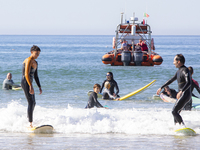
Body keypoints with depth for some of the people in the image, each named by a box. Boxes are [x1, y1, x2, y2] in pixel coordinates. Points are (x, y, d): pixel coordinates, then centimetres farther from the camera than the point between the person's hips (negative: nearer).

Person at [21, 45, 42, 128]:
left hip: (29, 83, 10)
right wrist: (31, 86, -28)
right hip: (25, 83, -10)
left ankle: (29, 120, 28)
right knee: (31, 103, -16)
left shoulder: (35, 63, 15)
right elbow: (26, 74, -23)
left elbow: (35, 76, 21)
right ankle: (30, 123, -20)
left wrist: (39, 87, 18)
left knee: (33, 103, 16)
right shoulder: (29, 60, -15)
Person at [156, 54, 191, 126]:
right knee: (176, 112, 13)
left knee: (174, 112, -15)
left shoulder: (185, 70, -15)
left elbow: (189, 82, -30)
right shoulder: (179, 71, 16)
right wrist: (161, 88, 32)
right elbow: (171, 80, 29)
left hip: (185, 95, -10)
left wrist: (181, 91, -42)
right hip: (181, 95, 10)